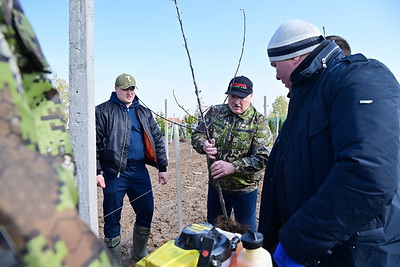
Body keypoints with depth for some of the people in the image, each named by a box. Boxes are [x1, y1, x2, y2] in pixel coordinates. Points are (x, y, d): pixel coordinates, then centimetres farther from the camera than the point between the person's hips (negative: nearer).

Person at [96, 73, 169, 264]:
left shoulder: (144, 113, 13)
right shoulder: (103, 111, -1)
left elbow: (157, 140, 13)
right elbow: (94, 143, -5)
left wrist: (162, 168, 9)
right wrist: (97, 171, -11)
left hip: (139, 171, 5)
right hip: (114, 172, -4)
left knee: (146, 211, 11)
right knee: (112, 217, 6)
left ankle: (139, 252, 34)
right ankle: (114, 260, 26)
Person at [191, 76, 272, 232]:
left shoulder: (259, 121, -11)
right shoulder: (215, 112, -1)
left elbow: (262, 157, -19)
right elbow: (197, 135, 2)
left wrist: (232, 167, -31)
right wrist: (204, 145, -22)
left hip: (244, 189, -3)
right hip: (215, 185, 4)